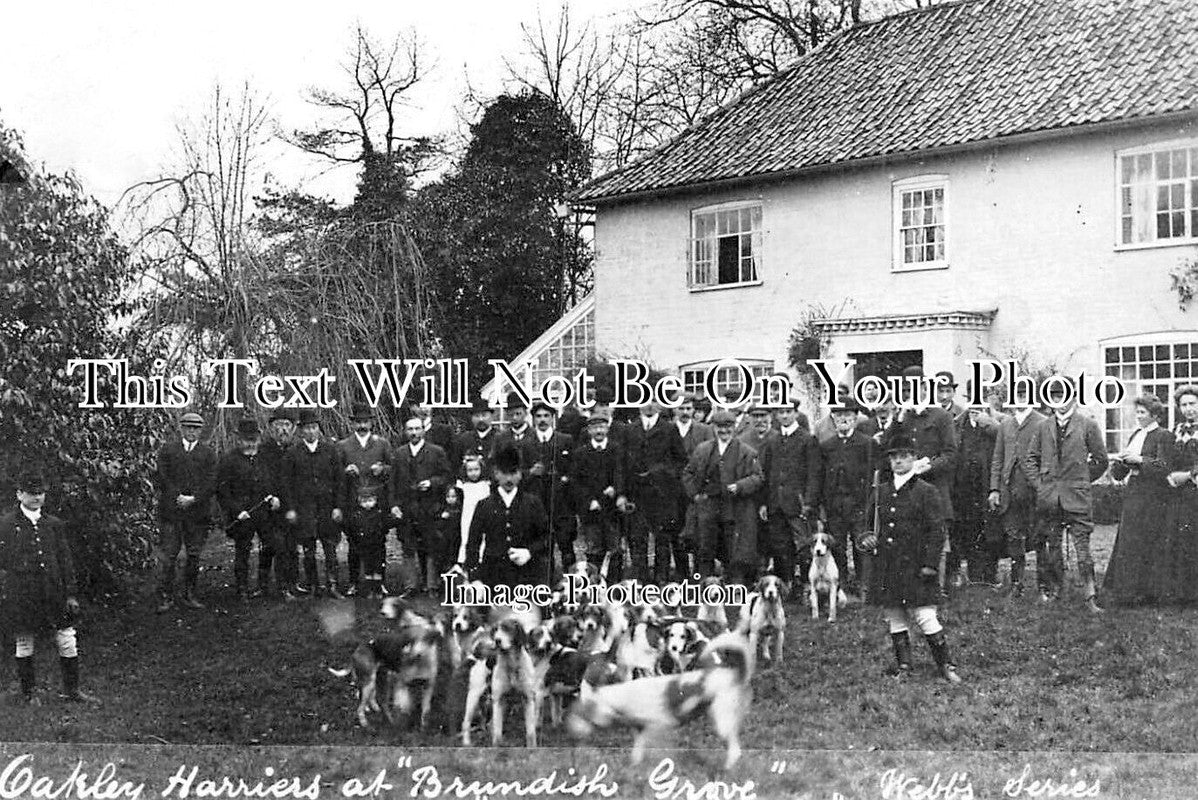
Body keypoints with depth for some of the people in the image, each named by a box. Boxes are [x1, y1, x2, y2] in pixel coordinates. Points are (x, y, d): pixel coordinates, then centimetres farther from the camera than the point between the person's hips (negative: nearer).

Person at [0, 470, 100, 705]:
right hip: (21, 595, -3)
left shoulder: (54, 524, 7)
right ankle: (27, 692, 23)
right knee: (24, 644, 8)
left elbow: (65, 560, 9)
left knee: (68, 642, 4)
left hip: (53, 594, 3)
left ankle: (72, 690, 17)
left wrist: (70, 594, 6)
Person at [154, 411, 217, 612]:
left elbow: (211, 483, 2)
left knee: (194, 554, 4)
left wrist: (193, 499, -10)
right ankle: (166, 597, 2)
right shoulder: (168, 449, 8)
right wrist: (178, 498, -9)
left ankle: (189, 595, 12)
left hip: (197, 511, 2)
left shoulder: (208, 453, 10)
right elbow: (162, 477, 0)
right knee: (169, 554, -3)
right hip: (170, 511, -1)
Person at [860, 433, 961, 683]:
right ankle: (903, 668, 19)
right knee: (895, 622, 10)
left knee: (925, 618, -7)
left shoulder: (926, 491, -4)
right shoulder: (882, 491, 11)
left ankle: (946, 666, 4)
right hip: (886, 567, 5)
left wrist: (930, 563, -12)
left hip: (915, 566, -5)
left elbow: (936, 530, -6)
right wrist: (865, 537, 1)